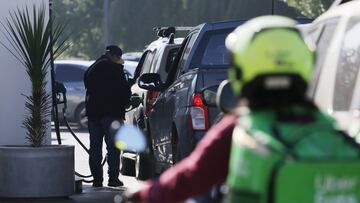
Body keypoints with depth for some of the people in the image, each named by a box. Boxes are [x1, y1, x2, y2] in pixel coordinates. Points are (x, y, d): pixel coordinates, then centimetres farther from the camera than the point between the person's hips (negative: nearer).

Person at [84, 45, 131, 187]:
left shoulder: (91, 69, 14)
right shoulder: (115, 68, -7)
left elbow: (89, 89, 17)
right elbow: (125, 90, -8)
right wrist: (123, 105, 8)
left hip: (93, 111, 6)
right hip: (111, 112, -6)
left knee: (95, 147, 8)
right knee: (113, 146, -2)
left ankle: (97, 178, 7)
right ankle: (113, 178, -5)